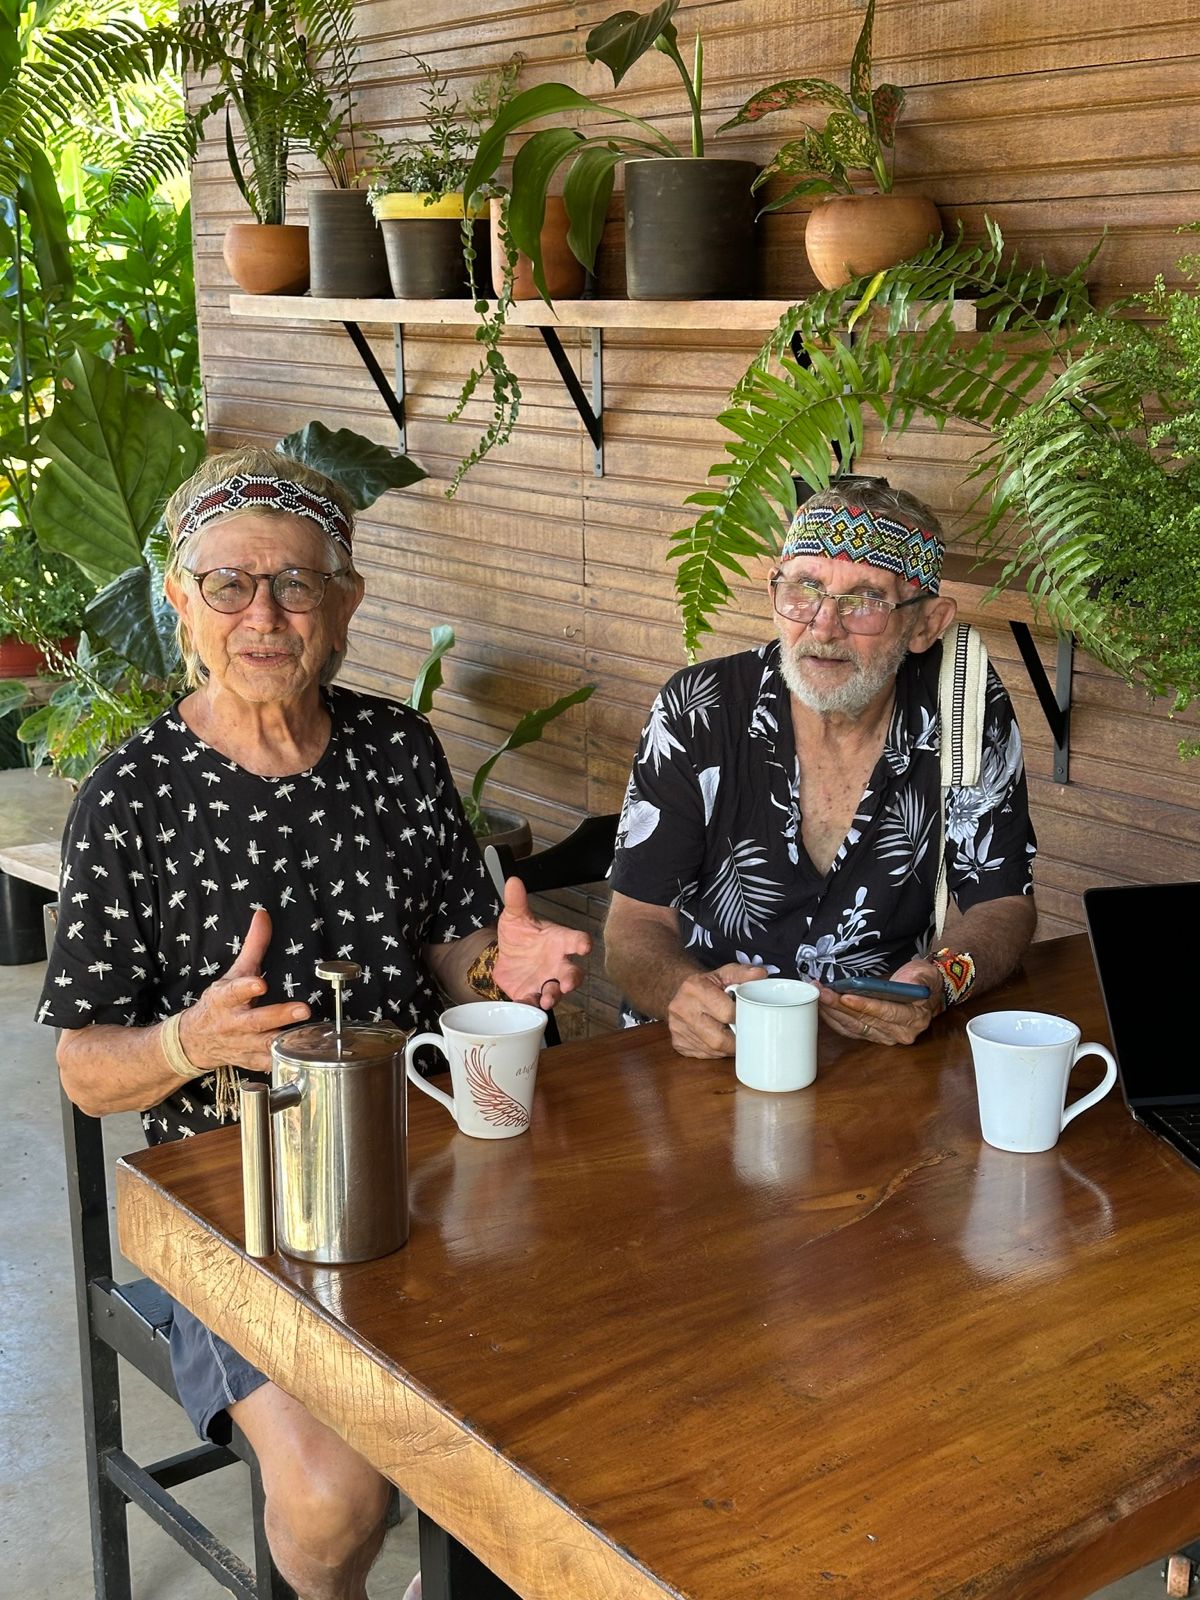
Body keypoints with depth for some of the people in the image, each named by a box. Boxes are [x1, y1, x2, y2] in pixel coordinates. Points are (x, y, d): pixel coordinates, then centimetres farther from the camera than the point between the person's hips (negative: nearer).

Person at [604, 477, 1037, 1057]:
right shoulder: (696, 714, -8)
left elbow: (1001, 902, 3)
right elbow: (637, 921, -5)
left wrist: (941, 981, -18)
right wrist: (681, 989, -28)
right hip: (706, 1056, 0)